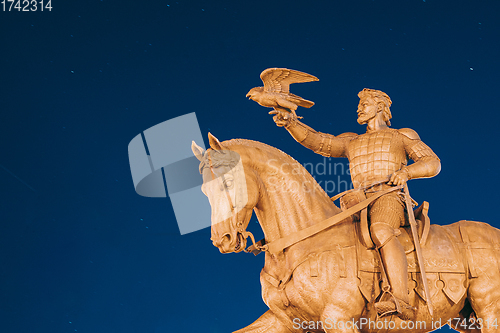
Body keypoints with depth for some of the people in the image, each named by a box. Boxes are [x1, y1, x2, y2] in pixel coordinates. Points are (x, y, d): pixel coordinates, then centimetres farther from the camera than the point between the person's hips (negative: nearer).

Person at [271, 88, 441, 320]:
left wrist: (407, 171, -8)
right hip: (359, 203, 6)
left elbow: (433, 163, 13)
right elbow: (317, 141, 18)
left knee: (380, 231, -37)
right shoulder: (351, 142, 31)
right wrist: (291, 123, 1)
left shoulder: (401, 136, 21)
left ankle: (402, 302, -48)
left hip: (388, 198, -6)